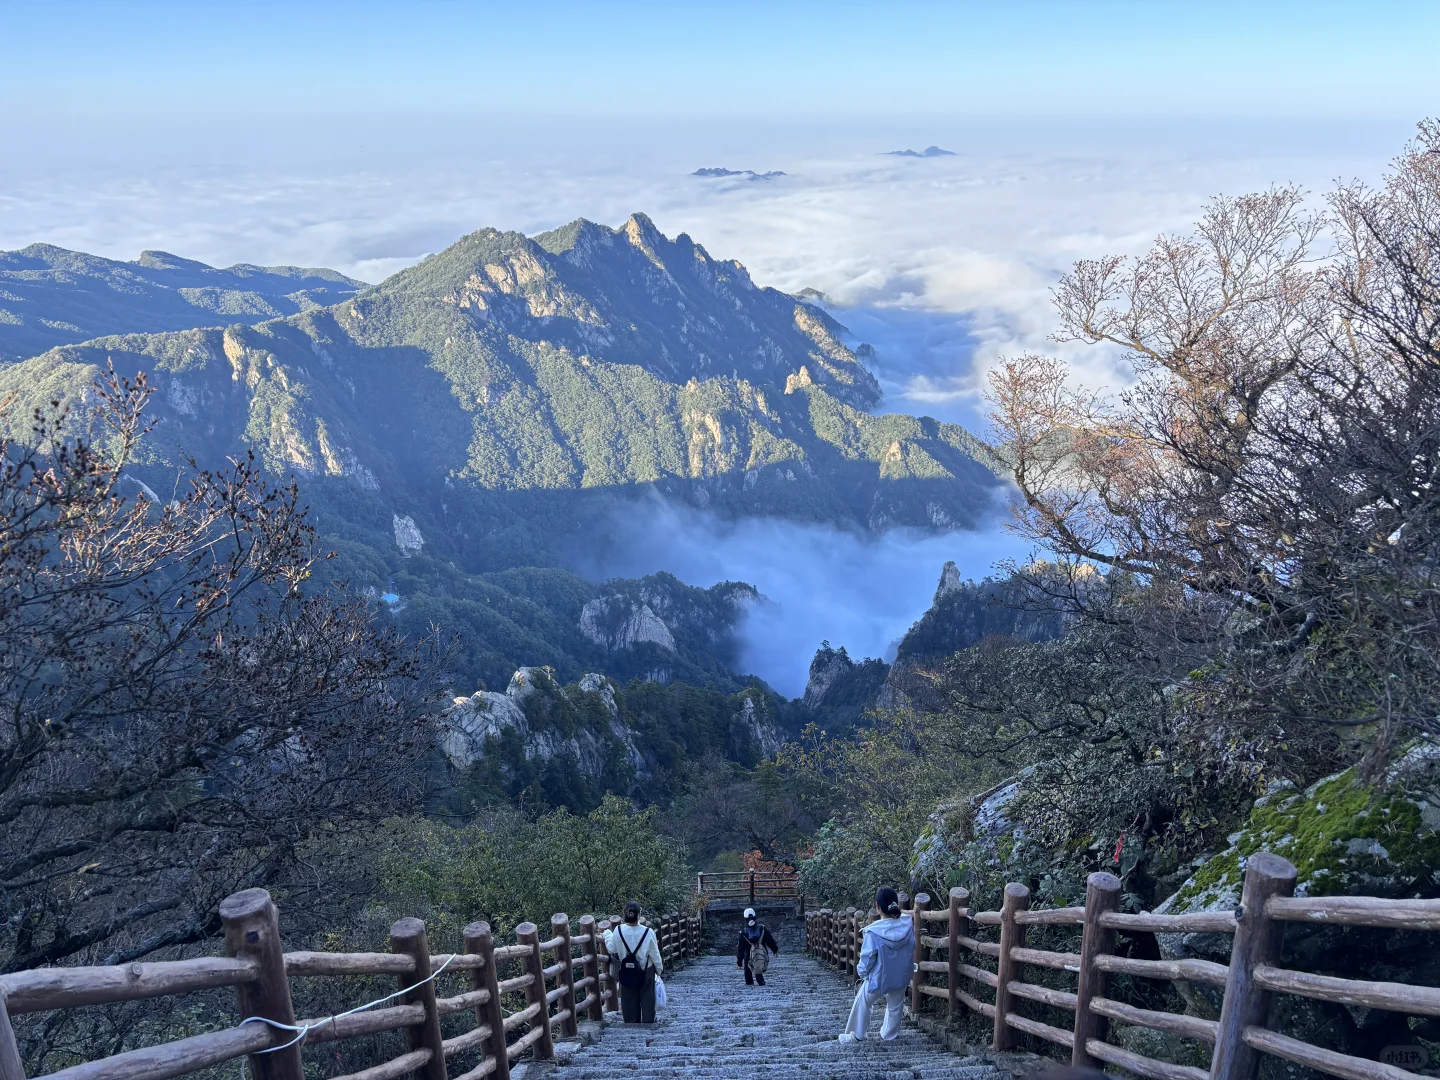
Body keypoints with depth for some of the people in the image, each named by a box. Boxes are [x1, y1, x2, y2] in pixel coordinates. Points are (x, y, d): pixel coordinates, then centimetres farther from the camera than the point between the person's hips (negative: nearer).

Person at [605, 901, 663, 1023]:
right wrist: (659, 969, 8)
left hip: (626, 972, 2)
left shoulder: (618, 931, -18)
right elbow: (655, 954, -9)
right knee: (647, 1000, 15)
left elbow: (612, 949, -1)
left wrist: (607, 934, 16)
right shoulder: (647, 932, -20)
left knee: (629, 1001, 17)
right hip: (646, 972, -1)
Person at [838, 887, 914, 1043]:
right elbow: (912, 949, 0)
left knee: (862, 1004, 21)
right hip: (901, 977, 4)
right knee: (895, 1007, 27)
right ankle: (889, 1034, 43)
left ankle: (856, 1034, 34)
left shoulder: (873, 932, -29)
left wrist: (861, 971, 1)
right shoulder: (908, 924, -17)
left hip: (878, 979, -3)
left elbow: (867, 958, -18)